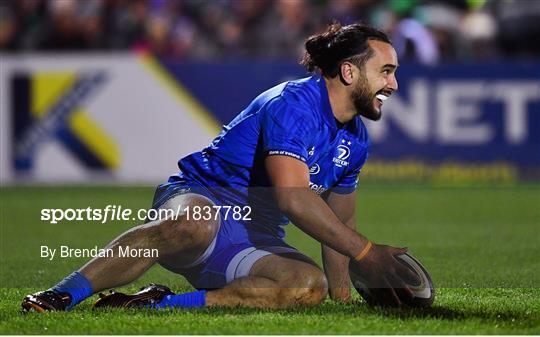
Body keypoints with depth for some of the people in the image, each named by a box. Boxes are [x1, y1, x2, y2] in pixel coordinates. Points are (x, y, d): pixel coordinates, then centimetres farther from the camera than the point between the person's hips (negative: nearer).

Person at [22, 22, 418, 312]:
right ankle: (63, 294, -37)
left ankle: (164, 303, -26)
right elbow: (292, 197, -27)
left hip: (257, 242, 7)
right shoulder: (293, 102, -14)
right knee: (194, 223, -45)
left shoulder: (356, 140, 14)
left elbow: (340, 221, 28)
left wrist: (340, 288, 16)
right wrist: (366, 251, -25)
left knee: (309, 284, -27)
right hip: (200, 198, -7)